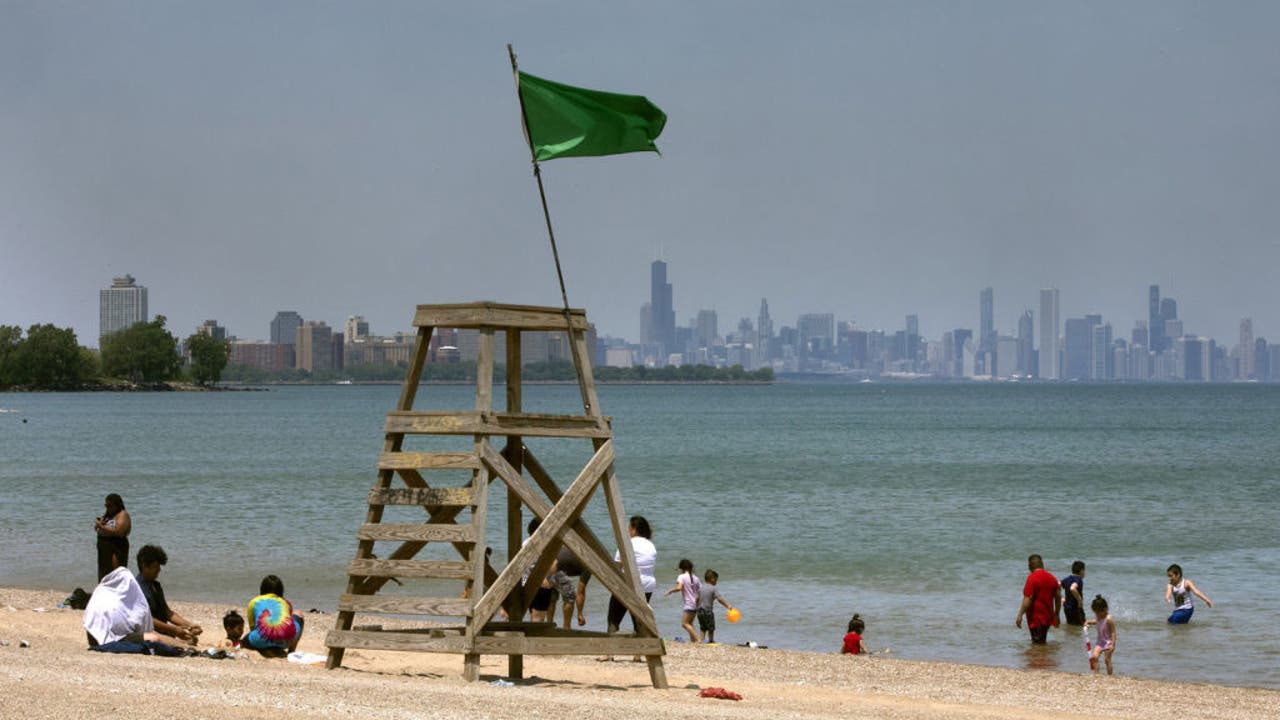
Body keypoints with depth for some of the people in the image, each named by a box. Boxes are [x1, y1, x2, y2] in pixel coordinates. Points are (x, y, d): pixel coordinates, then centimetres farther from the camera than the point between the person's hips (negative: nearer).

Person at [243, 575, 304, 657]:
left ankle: (265, 650, 3)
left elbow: (253, 628, 34)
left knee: (242, 642, 32)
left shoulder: (254, 602, 27)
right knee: (298, 616, 37)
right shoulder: (285, 602, 31)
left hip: (264, 639, -2)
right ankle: (291, 651, 21)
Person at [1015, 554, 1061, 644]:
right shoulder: (1052, 578, 8)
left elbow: (1028, 599, -18)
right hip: (1048, 617, 7)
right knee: (1043, 643, 18)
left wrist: (1020, 615, -14)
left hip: (1036, 617, -7)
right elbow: (1058, 597, 12)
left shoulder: (1032, 578, -13)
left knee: (1037, 644, -5)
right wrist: (1056, 615, 22)